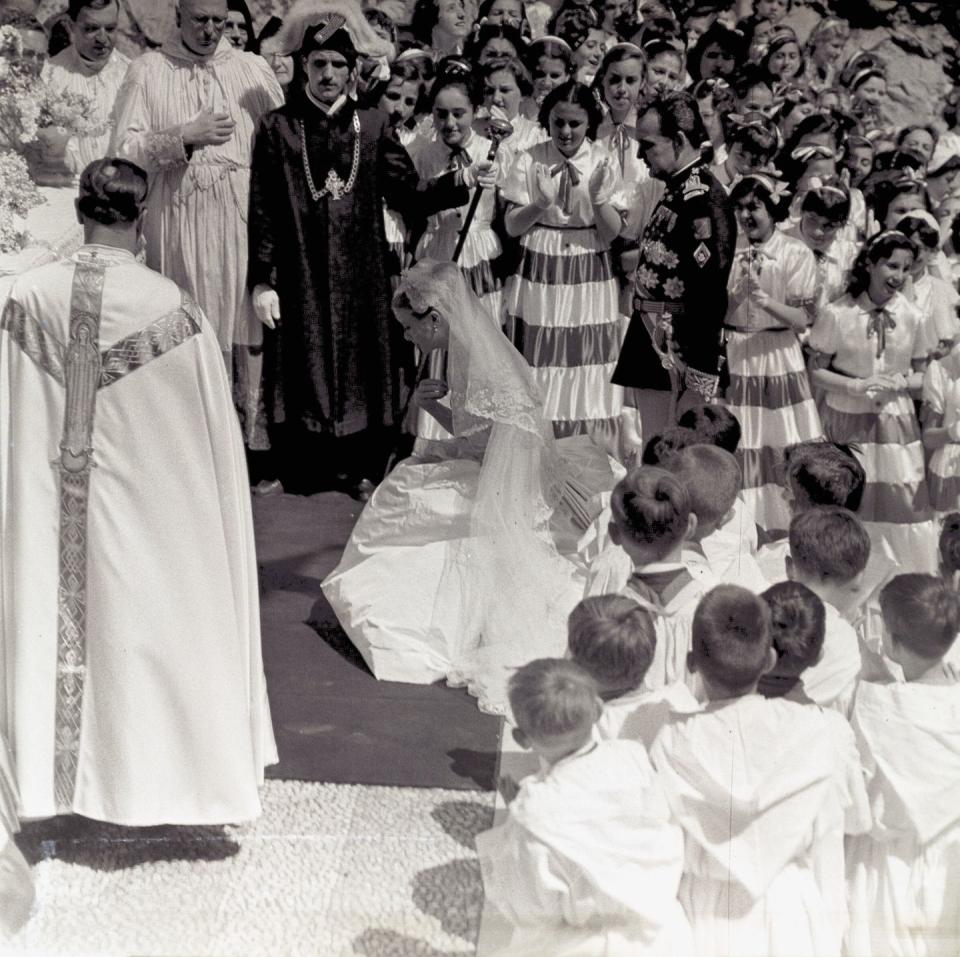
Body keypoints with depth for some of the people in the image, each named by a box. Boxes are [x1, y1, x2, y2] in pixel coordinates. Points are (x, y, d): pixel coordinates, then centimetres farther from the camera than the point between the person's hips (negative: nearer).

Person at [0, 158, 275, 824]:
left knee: (61, 625, 16)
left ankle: (63, 775, 30)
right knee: (151, 628, 13)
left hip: (54, 514, 3)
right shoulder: (170, 307, -16)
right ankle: (165, 771, 26)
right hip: (152, 513, -2)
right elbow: (215, 427, -9)